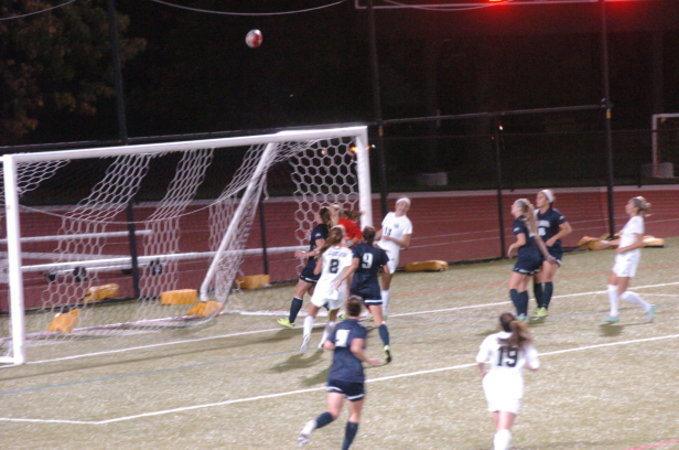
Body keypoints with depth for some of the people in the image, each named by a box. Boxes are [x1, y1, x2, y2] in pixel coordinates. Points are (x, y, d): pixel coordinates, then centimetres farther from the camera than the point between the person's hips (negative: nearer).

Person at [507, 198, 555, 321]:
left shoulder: (518, 222, -10)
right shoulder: (528, 222, 17)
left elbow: (522, 241, -19)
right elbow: (538, 239, 20)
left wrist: (512, 247, 0)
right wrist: (547, 255, 23)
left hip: (526, 257, -9)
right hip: (536, 256, 9)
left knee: (513, 287, -7)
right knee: (521, 287, 15)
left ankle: (521, 315, -19)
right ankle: (524, 316, 10)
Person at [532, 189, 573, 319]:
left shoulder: (555, 214, -8)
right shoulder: (535, 214, 10)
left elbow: (567, 229, -8)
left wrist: (554, 238, -16)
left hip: (553, 250, -6)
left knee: (547, 277, -17)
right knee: (537, 279, 2)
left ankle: (544, 308, -19)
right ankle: (539, 308, 10)